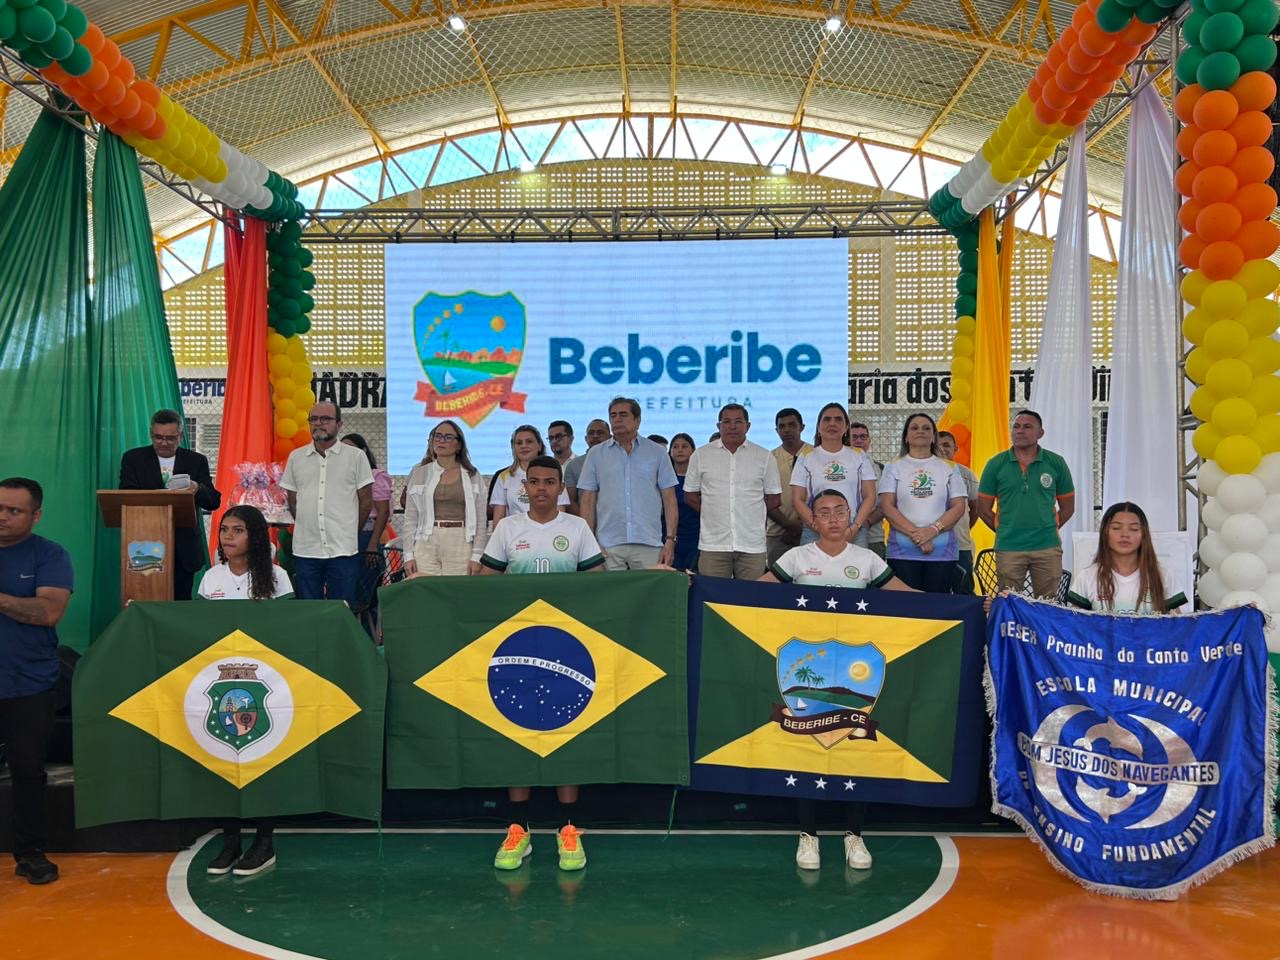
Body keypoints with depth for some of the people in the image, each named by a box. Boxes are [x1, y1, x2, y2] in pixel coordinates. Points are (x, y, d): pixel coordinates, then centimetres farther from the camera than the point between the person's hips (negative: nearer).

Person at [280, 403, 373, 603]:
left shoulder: (356, 457, 2)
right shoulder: (296, 457, 10)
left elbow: (366, 502, 4)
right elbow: (292, 501, 16)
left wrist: (349, 533, 6)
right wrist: (307, 527, 9)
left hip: (343, 550, -2)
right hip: (305, 550, 3)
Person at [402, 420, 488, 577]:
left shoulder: (472, 476, 8)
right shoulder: (419, 473, 11)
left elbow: (481, 521, 5)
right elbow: (410, 518, 9)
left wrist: (477, 556, -3)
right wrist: (408, 555, 1)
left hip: (461, 546, -1)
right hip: (426, 545, 1)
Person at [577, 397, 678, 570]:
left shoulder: (657, 452, 8)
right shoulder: (595, 454, 10)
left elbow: (669, 499, 5)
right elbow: (587, 502, 7)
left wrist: (670, 540, -4)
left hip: (649, 545, 0)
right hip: (608, 546, 1)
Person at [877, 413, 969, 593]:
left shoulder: (949, 468, 12)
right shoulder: (893, 467, 9)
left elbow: (959, 506, 3)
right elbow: (886, 506, -2)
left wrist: (933, 530, -12)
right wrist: (915, 533, -13)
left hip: (942, 551, 1)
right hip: (903, 551, -1)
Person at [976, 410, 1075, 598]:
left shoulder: (1056, 463, 4)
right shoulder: (996, 464, 2)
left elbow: (1067, 507, 11)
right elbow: (983, 508, 6)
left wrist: (1049, 529, 4)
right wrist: (1003, 530, 2)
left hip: (1048, 548, 1)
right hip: (1008, 548, 0)